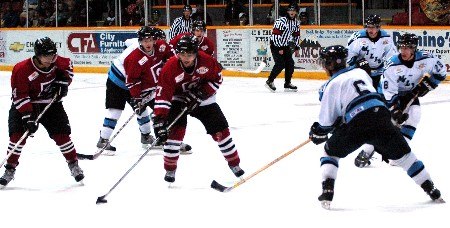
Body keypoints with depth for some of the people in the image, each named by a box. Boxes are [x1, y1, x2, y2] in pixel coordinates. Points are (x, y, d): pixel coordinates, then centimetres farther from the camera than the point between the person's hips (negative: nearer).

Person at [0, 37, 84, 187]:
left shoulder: (56, 62, -15)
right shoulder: (22, 69, -28)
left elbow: (68, 66, 10)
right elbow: (19, 97, -26)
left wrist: (63, 82, -3)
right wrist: (28, 117, -32)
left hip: (51, 103, 3)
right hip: (25, 105, -3)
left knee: (61, 134, -1)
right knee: (17, 134, -14)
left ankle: (74, 164, 17)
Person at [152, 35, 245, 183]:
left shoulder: (207, 61, -24)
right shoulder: (170, 68, -30)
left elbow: (217, 79, -7)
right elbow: (162, 96, -31)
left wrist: (200, 94, -21)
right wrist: (159, 120, -40)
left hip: (203, 98, 2)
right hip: (178, 99, -2)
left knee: (220, 129, 0)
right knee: (175, 130, -19)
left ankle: (234, 163, 19)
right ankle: (170, 169, -4)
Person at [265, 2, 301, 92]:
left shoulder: (296, 22, 3)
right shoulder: (281, 21, -22)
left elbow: (296, 35, 14)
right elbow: (276, 35, -24)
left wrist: (297, 47, 10)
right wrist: (280, 48, -22)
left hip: (286, 45, 8)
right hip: (276, 44, -8)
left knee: (290, 63, 3)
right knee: (280, 64, -17)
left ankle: (287, 83, 14)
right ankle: (269, 81, -5)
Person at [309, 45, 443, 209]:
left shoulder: (332, 84, 7)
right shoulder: (360, 72, 24)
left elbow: (327, 120, 6)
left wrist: (318, 133, 27)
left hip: (357, 123, -5)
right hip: (381, 114, 5)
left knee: (331, 151, 18)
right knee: (402, 153, 19)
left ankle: (327, 192, 2)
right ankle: (432, 190, 20)